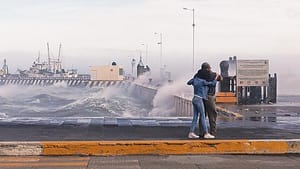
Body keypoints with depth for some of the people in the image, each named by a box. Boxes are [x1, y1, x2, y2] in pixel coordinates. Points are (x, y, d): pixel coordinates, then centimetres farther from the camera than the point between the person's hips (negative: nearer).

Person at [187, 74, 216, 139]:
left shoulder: (195, 80, 8)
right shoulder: (203, 82, -12)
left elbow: (188, 83, 27)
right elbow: (213, 83, -4)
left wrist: (195, 78, 34)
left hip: (195, 99, 8)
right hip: (199, 100, -8)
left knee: (195, 117, 7)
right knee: (203, 116, -3)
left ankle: (191, 133, 5)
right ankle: (206, 133, -1)